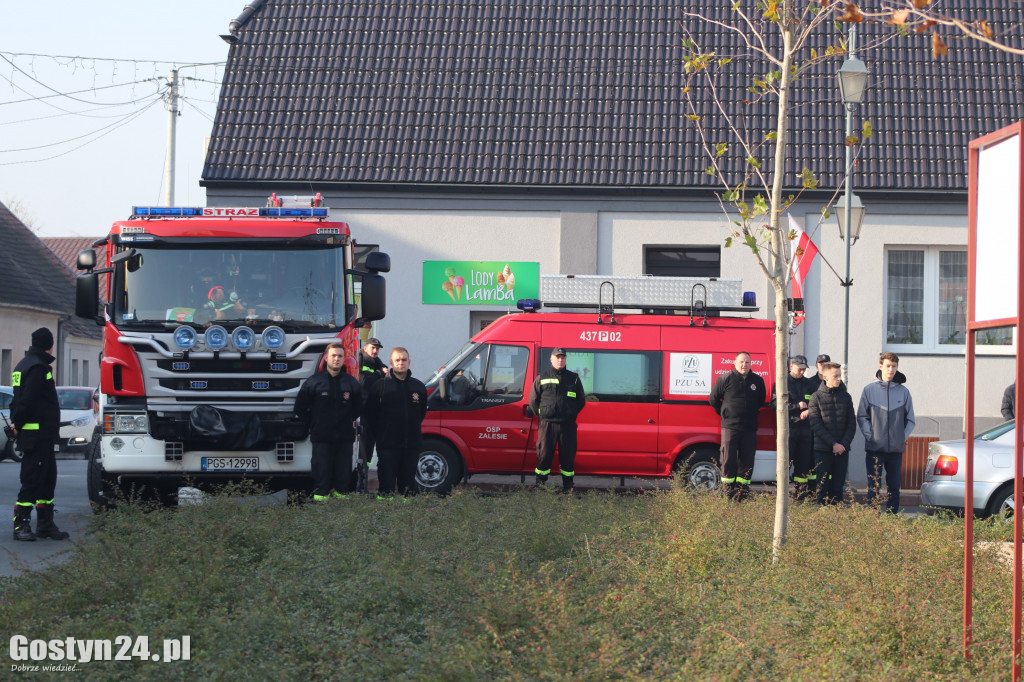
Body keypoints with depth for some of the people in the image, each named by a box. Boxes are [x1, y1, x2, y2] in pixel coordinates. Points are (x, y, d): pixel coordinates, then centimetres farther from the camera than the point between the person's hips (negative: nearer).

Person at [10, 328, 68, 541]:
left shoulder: (25, 364, 18)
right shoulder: (38, 367, -14)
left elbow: (20, 398, 19)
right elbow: (27, 401, -20)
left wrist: (16, 422, 11)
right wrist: (18, 424, -10)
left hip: (43, 435, 10)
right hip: (38, 433, -10)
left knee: (48, 478, 13)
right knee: (32, 479, -7)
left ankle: (45, 524, 17)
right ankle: (21, 525, -4)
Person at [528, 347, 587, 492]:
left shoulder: (574, 378, 12)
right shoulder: (542, 378, 8)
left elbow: (581, 401, 17)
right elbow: (533, 401, 11)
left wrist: (572, 415, 7)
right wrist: (542, 416, 4)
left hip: (568, 426, 1)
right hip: (548, 424, -1)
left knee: (568, 456, 3)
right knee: (544, 455, -3)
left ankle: (568, 488, 11)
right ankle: (540, 486, 6)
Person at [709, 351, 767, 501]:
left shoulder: (757, 381, 7)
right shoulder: (725, 379, -3)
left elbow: (761, 401, 23)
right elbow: (713, 399, 8)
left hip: (750, 428, 3)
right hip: (730, 426, -3)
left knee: (747, 460, 3)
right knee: (729, 458, -6)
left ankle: (742, 489, 10)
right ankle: (729, 489, 3)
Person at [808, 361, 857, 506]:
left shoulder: (845, 396, 8)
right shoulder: (817, 397, 0)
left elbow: (852, 423, 7)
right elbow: (815, 425, -6)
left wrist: (844, 444, -7)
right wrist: (833, 444, -12)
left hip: (842, 449, 3)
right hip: (822, 449, -3)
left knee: (838, 487, 4)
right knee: (822, 487, -2)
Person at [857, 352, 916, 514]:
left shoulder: (903, 392, 8)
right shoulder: (869, 390, 3)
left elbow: (910, 419, 12)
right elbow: (862, 416, 3)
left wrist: (904, 436, -1)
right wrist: (869, 435, -9)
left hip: (896, 449, 2)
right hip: (874, 448, -2)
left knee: (894, 488, 6)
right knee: (873, 488, -2)